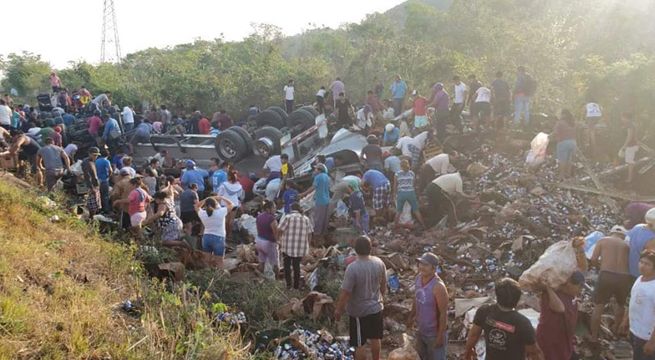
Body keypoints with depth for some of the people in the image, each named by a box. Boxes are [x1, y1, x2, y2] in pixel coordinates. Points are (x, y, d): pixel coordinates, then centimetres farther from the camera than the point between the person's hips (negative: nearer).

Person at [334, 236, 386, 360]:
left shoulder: (352, 268, -27)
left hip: (358, 311, -5)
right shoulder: (379, 263, -11)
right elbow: (383, 284, 5)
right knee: (375, 338, 25)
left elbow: (345, 293, -21)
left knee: (359, 344, 11)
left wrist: (338, 309, -7)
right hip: (376, 307, 5)